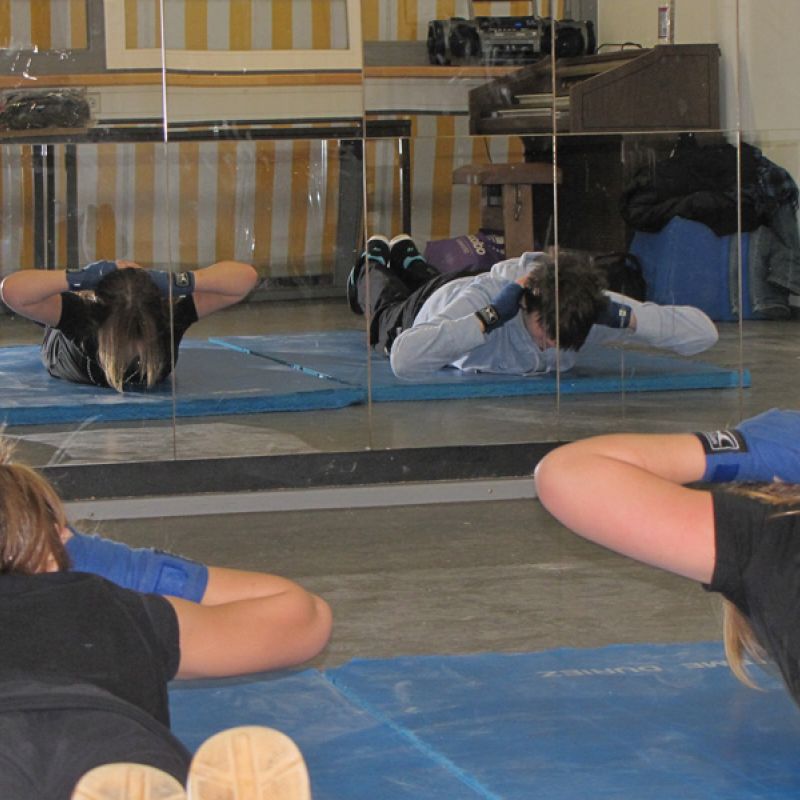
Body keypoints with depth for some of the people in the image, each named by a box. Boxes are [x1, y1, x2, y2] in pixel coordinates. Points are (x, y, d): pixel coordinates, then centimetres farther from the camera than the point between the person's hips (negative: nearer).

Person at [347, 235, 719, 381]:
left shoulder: (591, 307, -44)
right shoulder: (483, 297, -53)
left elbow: (704, 332, -46)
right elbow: (404, 360, -68)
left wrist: (625, 318, -58)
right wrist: (490, 317, -66)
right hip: (432, 306, -3)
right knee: (389, 316, 34)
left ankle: (410, 260, 66)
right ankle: (374, 263, 61)